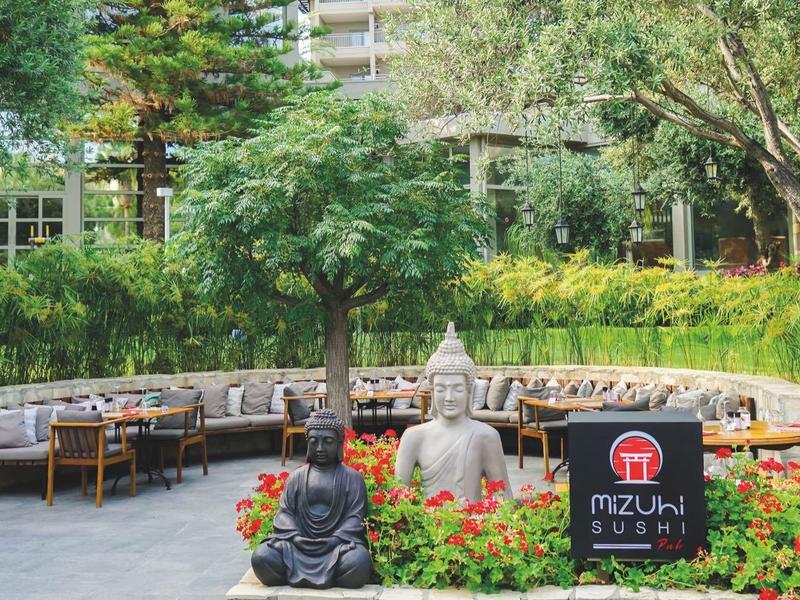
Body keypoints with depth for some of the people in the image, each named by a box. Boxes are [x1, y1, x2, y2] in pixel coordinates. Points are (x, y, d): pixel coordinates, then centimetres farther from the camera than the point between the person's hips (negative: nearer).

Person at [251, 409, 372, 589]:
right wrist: (296, 537, -12)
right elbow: (284, 513, 7)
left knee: (358, 562, -36)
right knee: (261, 557, -25)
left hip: (338, 544, -2)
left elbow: (356, 517, -2)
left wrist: (333, 541, -17)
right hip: (298, 544, 2)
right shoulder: (297, 477, 14)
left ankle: (297, 580, -14)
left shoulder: (351, 477, 7)